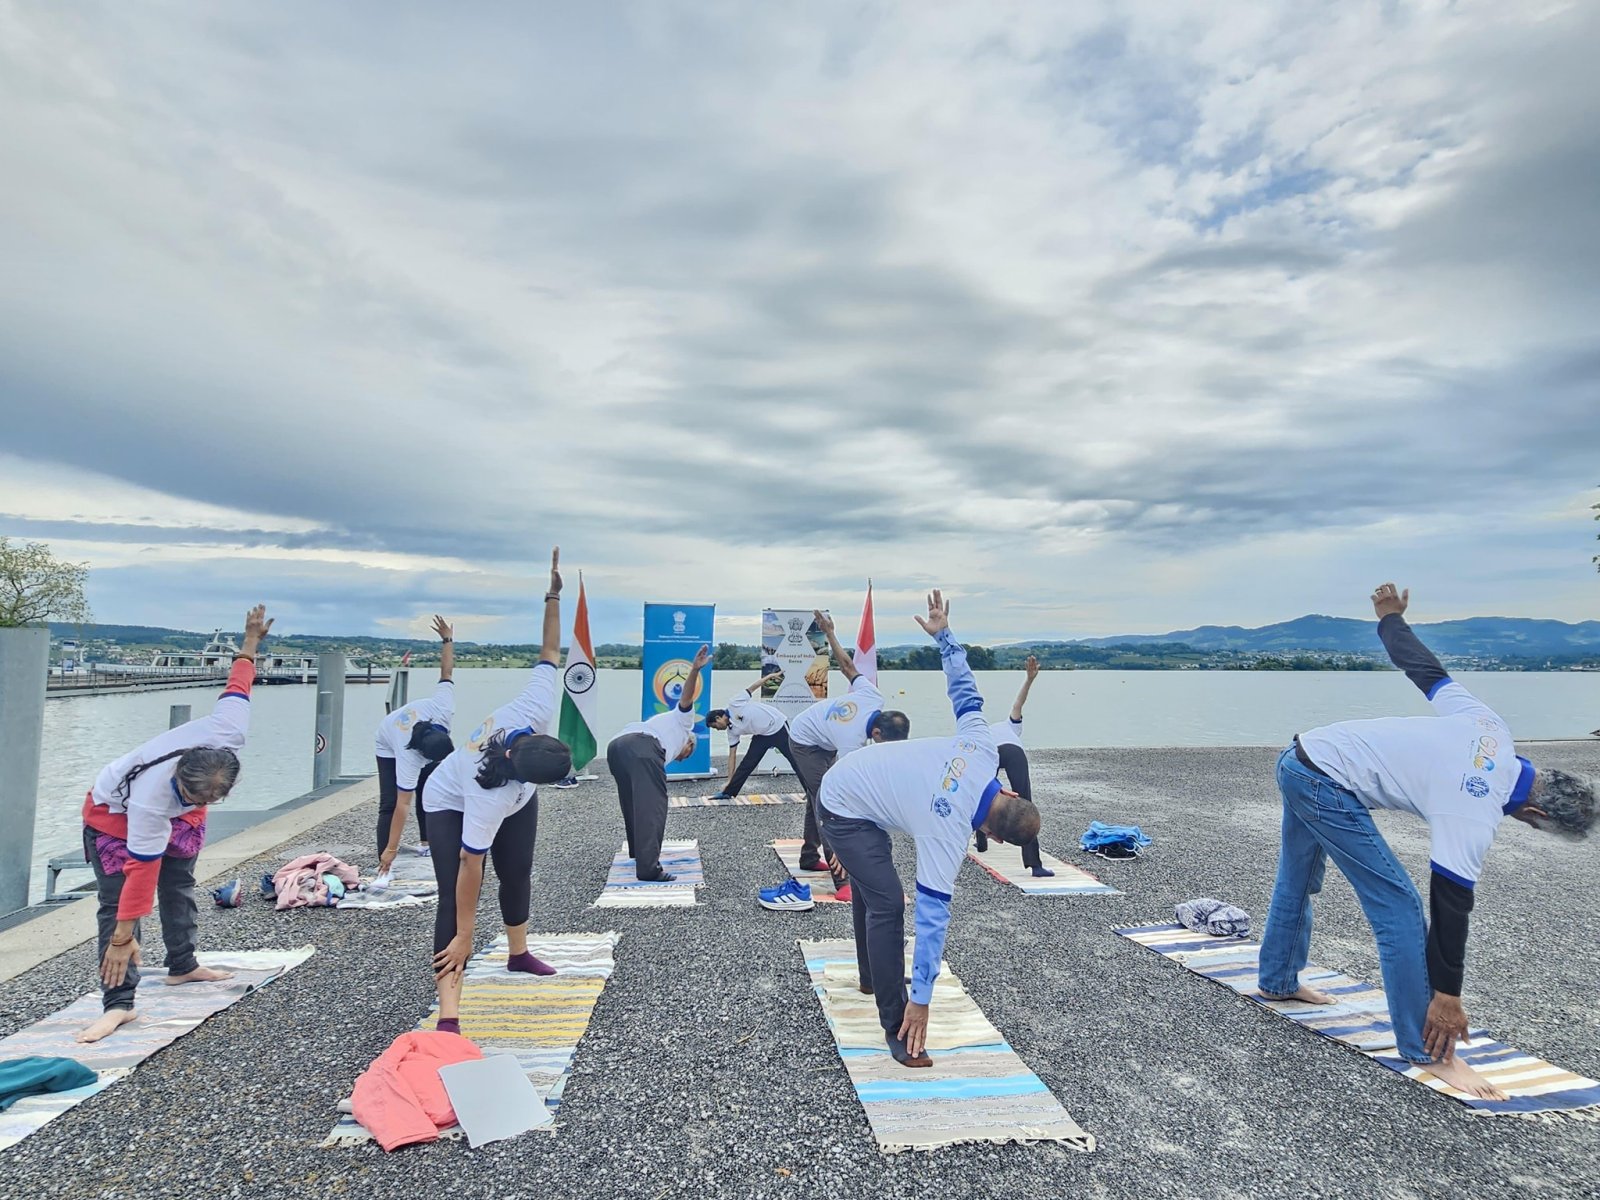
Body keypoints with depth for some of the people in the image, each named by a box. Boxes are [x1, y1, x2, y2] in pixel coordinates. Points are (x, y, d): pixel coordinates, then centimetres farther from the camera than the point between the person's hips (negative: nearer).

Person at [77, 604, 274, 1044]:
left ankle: (183, 966, 28)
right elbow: (140, 871, -37)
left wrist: (251, 640, -2)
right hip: (116, 814, -5)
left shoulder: (229, 732, -37)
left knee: (179, 887, 14)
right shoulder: (152, 799, -45)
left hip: (176, 812, 6)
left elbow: (238, 682, -20)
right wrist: (123, 937, -29)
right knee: (116, 904, -13)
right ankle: (118, 1004, -10)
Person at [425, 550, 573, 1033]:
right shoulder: (490, 797, -46)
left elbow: (550, 654, -26)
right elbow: (470, 866, -37)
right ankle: (448, 1014, -17)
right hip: (453, 806, -6)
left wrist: (554, 595, -30)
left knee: (518, 874, 15)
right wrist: (463, 937, -29)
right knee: (454, 897, -17)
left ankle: (518, 953, 39)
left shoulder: (537, 709, -39)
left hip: (516, 801, 6)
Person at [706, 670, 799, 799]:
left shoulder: (734, 704, -15)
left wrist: (770, 676, -8)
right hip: (762, 735, 7)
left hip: (777, 725, -7)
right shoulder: (732, 730, 2)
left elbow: (751, 688, -6)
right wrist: (729, 781, 1)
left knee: (796, 759, -4)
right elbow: (732, 755, 3)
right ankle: (727, 793, 9)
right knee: (746, 763, 2)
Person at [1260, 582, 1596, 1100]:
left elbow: (1427, 670, 12)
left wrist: (1391, 618, 33)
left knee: (1297, 882, 24)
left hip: (1299, 755, 10)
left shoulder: (1489, 726, 1)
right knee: (1399, 905, -5)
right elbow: (1450, 901, -13)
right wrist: (1447, 996, -6)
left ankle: (1277, 982, 42)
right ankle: (1425, 1052, 4)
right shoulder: (1475, 814, -16)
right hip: (1326, 787, -10)